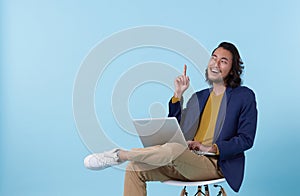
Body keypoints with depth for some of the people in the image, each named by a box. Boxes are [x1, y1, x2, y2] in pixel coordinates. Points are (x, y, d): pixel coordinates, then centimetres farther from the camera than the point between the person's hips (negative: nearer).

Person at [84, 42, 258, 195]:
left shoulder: (244, 96, 4)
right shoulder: (199, 97, 21)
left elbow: (246, 139, -4)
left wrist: (212, 148, -14)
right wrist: (178, 95, 7)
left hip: (214, 165, -6)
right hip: (185, 164, 6)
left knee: (173, 149, -36)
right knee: (134, 168, -11)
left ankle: (120, 155, -19)